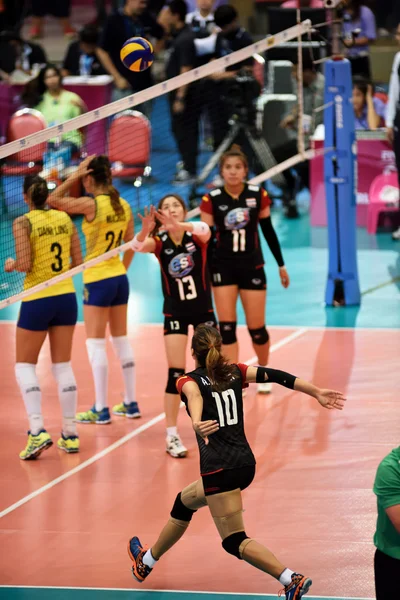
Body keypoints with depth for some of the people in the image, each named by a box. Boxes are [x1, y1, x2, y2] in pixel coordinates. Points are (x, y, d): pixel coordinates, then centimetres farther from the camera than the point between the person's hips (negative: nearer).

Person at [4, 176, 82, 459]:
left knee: (25, 365, 7)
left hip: (37, 300, -4)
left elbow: (25, 264, -17)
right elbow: (78, 261, 5)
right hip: (66, 296, 4)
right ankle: (70, 434, 10)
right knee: (63, 365, 11)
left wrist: (11, 265, 4)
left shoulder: (23, 222, -11)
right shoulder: (65, 219, 3)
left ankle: (38, 430, -10)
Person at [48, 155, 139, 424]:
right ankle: (131, 403, 19)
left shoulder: (92, 204, -17)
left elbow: (54, 200, -10)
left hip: (97, 280, -7)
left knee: (96, 343, -2)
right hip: (119, 277, 7)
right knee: (121, 339, 14)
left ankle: (101, 409, -2)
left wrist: (75, 175, -8)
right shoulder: (124, 205, 4)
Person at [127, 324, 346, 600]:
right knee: (184, 502, 29)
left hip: (220, 467, -7)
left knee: (235, 542, -3)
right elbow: (275, 376, 2)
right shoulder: (234, 373, 12)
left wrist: (197, 424, -48)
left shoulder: (189, 381, -3)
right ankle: (147, 561, 47)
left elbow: (195, 397, -26)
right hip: (245, 462, 8)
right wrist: (317, 393, -2)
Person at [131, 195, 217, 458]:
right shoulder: (159, 241, -9)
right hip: (175, 313, -1)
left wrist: (178, 226, -55)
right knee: (176, 373, -8)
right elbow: (138, 245, -29)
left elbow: (205, 230, -35)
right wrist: (145, 230, -53)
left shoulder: (197, 235, -11)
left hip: (203, 309, 1)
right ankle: (172, 436, -4)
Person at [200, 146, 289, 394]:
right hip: (223, 267, 0)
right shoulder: (211, 200, -7)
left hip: (252, 266, 0)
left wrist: (281, 265, 11)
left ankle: (264, 372, 29)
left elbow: (269, 231, 7)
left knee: (256, 328, 4)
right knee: (226, 327, -6)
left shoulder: (258, 195, -3)